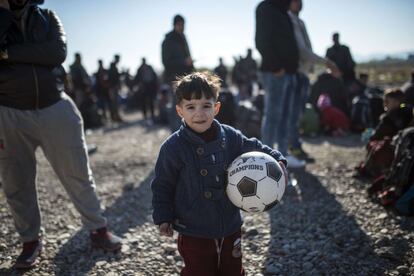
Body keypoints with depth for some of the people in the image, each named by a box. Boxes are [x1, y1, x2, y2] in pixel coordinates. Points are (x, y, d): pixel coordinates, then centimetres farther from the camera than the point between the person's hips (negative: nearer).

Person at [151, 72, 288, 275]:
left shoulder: (231, 137, -6)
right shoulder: (173, 147, -15)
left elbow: (255, 148, 11)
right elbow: (162, 186, -5)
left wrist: (277, 160, -2)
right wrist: (163, 218, -7)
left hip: (230, 229, 4)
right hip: (194, 234, -4)